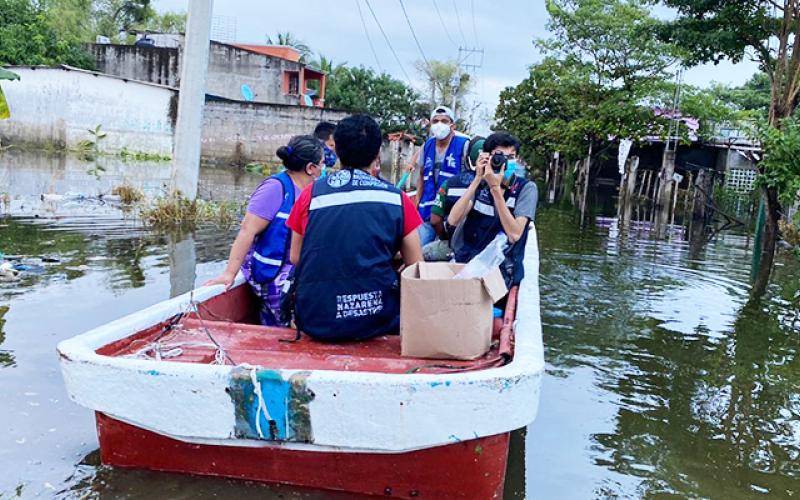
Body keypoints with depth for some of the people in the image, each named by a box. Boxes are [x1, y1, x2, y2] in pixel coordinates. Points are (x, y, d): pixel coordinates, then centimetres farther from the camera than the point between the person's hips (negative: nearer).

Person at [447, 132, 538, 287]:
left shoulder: (526, 188, -5)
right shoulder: (481, 183, 6)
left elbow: (514, 235, -20)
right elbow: (453, 220, -10)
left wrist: (495, 188, -22)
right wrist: (477, 179, -15)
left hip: (499, 268, -4)